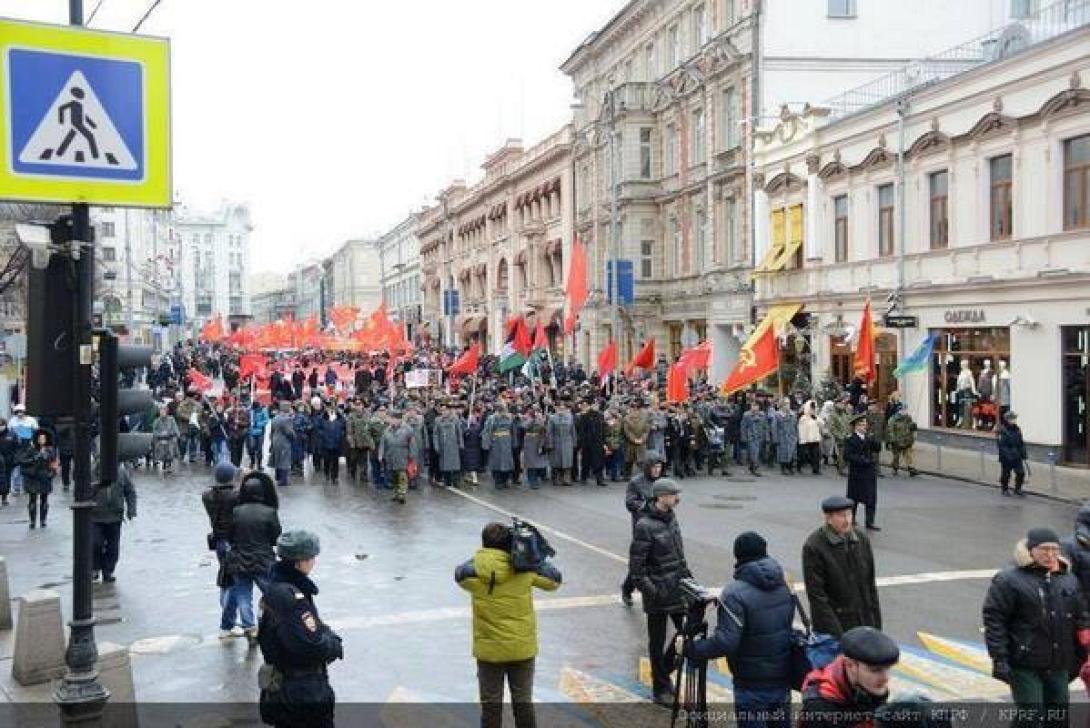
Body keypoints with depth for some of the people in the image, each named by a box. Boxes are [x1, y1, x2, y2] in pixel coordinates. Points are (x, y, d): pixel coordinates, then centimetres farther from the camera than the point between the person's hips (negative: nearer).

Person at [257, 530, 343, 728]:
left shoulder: (275, 587, 3)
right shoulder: (290, 596, -27)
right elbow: (312, 647, -29)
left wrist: (327, 633, -3)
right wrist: (335, 644, -11)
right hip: (304, 695, -9)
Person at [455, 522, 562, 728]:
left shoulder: (474, 571, -15)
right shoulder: (525, 569, -13)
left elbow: (459, 574, 6)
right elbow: (554, 581, 1)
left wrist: (480, 557, 7)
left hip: (488, 651, 0)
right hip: (522, 649, 1)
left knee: (490, 705, 12)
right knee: (523, 703, 15)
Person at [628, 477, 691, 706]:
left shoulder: (671, 517, 5)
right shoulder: (645, 526, -19)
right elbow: (636, 566, -17)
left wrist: (687, 574, 15)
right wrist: (650, 591, -20)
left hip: (678, 588, 7)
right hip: (658, 593, -7)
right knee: (657, 642, 7)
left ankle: (664, 671, 34)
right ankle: (661, 688, 23)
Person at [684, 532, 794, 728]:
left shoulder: (735, 594, -21)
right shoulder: (783, 587, 3)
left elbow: (725, 642, -26)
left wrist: (690, 648, -14)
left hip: (752, 685, -6)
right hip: (783, 679, 6)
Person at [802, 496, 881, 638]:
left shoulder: (862, 539, 5)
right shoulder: (813, 547, -12)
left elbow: (870, 584, 12)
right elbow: (816, 595, -13)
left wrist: (876, 624, 9)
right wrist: (836, 634, -16)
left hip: (864, 622, 5)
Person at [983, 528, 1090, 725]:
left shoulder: (1069, 580, 10)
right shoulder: (1008, 580, -8)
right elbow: (993, 620, -11)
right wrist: (999, 658, -16)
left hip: (1059, 667, 6)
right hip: (1025, 666, -6)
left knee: (1058, 717, 13)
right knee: (1030, 718, -6)